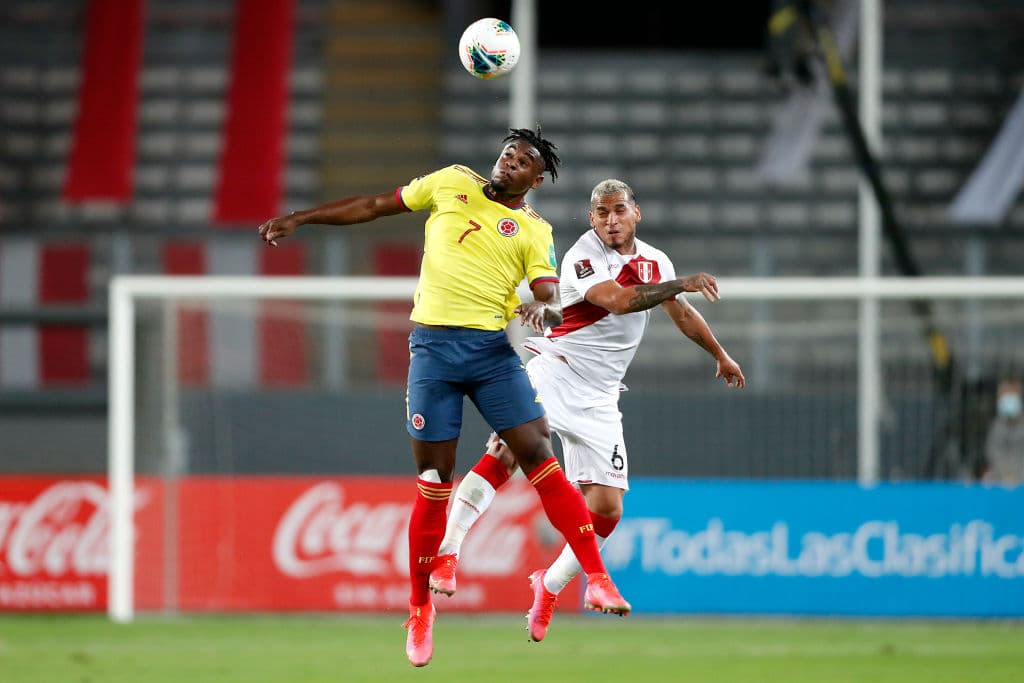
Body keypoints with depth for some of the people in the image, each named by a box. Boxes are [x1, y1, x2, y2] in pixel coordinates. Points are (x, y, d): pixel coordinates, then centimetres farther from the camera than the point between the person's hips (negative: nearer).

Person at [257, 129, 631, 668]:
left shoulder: (534, 231, 9)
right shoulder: (452, 184, 13)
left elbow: (552, 299, -1)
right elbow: (374, 206, 19)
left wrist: (542, 309, -26)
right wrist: (300, 218, 18)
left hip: (493, 347, 0)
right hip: (433, 346, 0)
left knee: (539, 457, -13)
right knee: (433, 485, -1)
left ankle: (597, 579, -12)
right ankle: (420, 608, 11)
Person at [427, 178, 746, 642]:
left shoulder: (655, 262, 12)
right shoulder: (582, 256, -8)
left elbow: (681, 313, 30)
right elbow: (616, 299, -25)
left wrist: (720, 356, 42)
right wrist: (681, 284, -22)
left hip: (597, 399, 6)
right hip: (553, 373, -5)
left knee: (607, 507, -3)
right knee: (505, 451, -30)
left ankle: (550, 585, 20)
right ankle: (445, 553, -30)